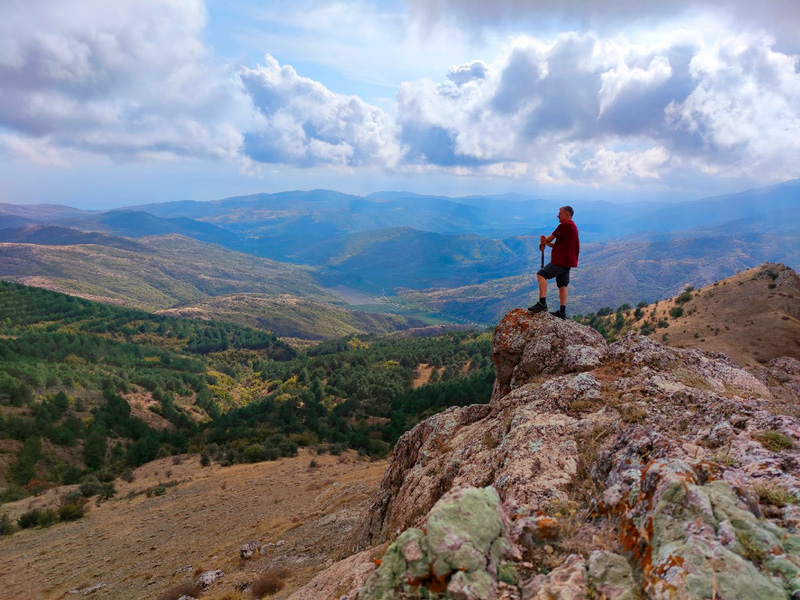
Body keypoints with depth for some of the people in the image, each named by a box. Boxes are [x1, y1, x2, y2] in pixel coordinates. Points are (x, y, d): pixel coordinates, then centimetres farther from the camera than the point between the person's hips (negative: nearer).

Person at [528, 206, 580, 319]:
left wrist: (543, 242, 14)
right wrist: (547, 243, 6)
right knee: (562, 285, 12)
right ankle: (562, 312, 13)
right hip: (567, 262, 11)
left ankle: (542, 303, -27)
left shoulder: (565, 225, -10)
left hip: (562, 260, -11)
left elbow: (551, 238, -7)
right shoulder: (573, 226, 22)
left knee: (541, 274, -18)